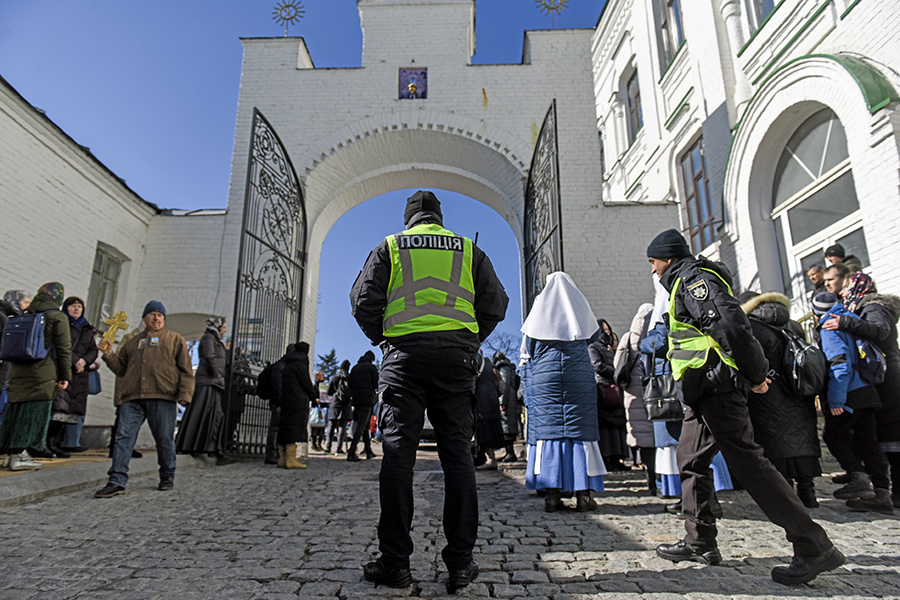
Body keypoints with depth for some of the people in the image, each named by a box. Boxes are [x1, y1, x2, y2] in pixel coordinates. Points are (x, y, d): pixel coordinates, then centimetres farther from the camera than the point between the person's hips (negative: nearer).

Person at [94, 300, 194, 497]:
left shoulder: (175, 340, 12)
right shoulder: (132, 342, 24)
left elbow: (186, 371, 6)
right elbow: (121, 369, 25)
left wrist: (184, 395, -6)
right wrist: (108, 354, 9)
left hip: (162, 398, -3)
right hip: (132, 399, 3)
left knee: (164, 438, 2)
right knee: (124, 436, -6)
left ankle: (167, 476, 18)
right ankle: (117, 481, -4)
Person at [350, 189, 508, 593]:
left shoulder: (389, 247, 13)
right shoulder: (469, 250, 16)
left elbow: (363, 302, 3)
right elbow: (495, 304, 9)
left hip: (404, 356, -1)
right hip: (456, 357, 1)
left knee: (398, 454, 0)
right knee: (458, 455, 2)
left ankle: (395, 563, 2)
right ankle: (460, 563, 5)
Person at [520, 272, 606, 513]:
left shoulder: (539, 310, 8)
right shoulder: (581, 306, 10)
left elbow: (526, 353, 8)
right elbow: (595, 335, 26)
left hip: (544, 375, 0)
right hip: (579, 374, 1)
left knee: (547, 428, 0)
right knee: (580, 428, 2)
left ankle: (552, 494, -2)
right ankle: (583, 494, 0)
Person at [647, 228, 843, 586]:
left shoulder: (692, 277, -9)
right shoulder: (684, 282, 23)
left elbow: (730, 322, -21)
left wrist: (754, 374, -16)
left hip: (718, 385, -11)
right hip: (707, 389, 11)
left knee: (746, 460, -10)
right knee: (690, 459, 13)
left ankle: (814, 548, -3)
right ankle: (700, 543, 19)